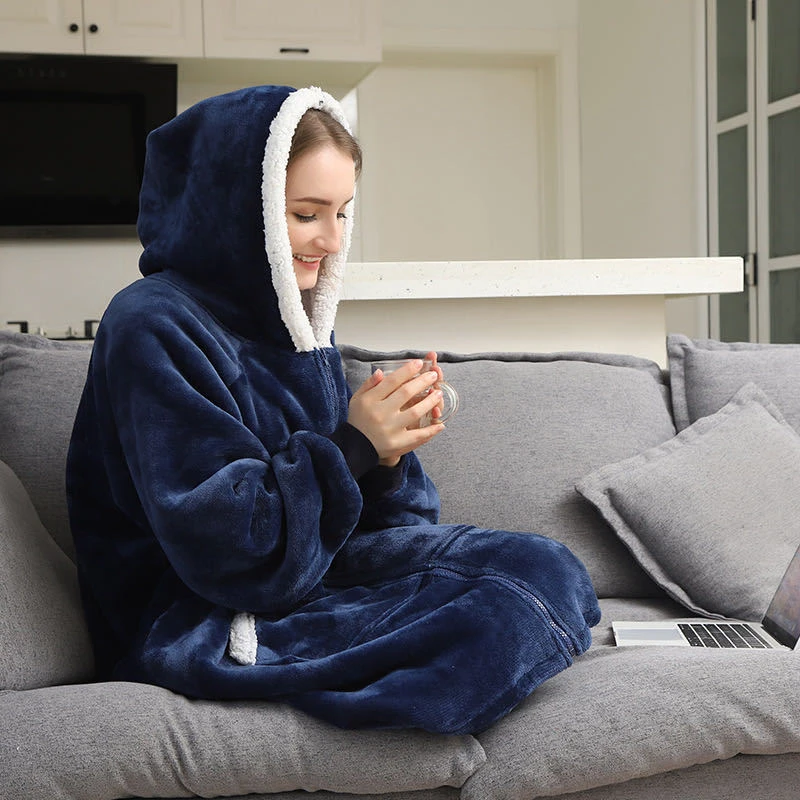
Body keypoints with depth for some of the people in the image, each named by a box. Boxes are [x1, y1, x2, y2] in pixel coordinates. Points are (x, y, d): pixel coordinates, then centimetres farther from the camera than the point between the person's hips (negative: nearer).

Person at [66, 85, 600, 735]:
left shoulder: (294, 318, 10)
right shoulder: (154, 330, -15)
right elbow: (225, 550, -20)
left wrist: (387, 457, -11)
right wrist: (351, 447, -21)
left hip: (310, 576, 8)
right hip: (197, 627, -8)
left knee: (546, 565, -8)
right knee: (522, 606, -22)